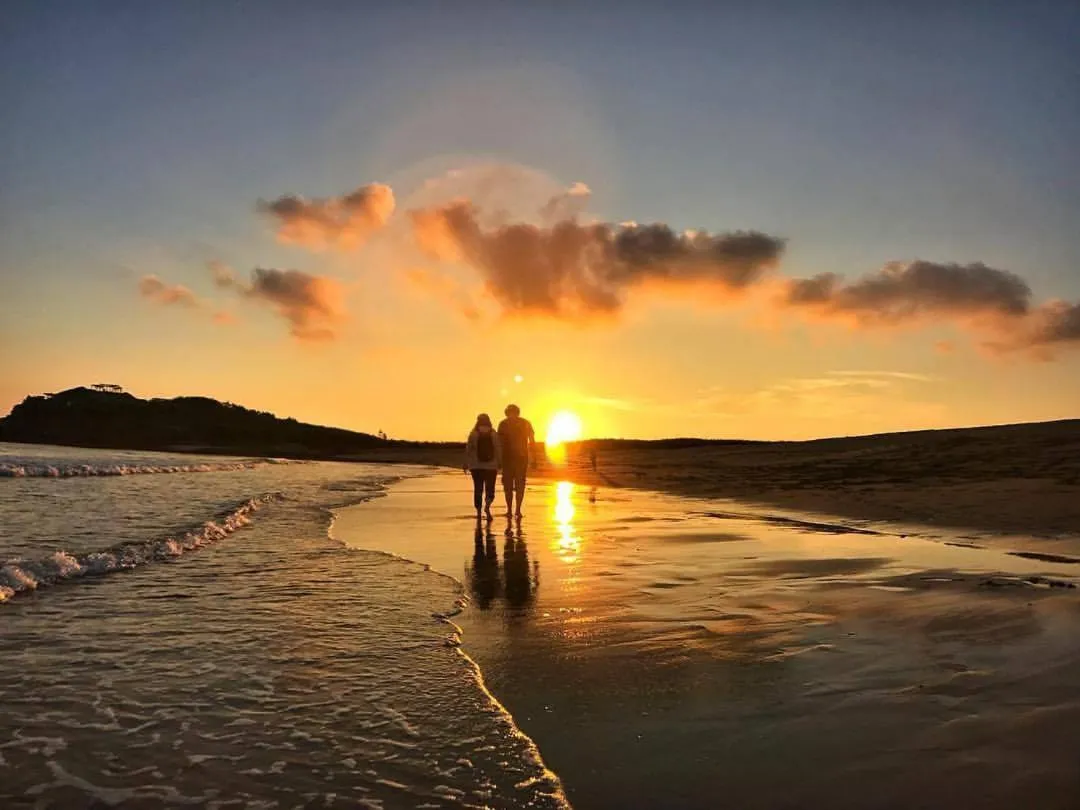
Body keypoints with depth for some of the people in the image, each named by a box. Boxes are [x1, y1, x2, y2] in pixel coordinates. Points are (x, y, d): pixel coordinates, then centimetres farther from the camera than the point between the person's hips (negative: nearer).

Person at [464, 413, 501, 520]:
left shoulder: (473, 434, -3)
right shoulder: (494, 434, -2)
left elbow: (468, 450, -4)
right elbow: (499, 450, -5)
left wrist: (466, 464, 2)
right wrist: (500, 464, 1)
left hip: (476, 466, 0)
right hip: (491, 466, 0)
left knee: (478, 489, 11)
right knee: (490, 489, 7)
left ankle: (478, 511, 9)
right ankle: (487, 505, -20)